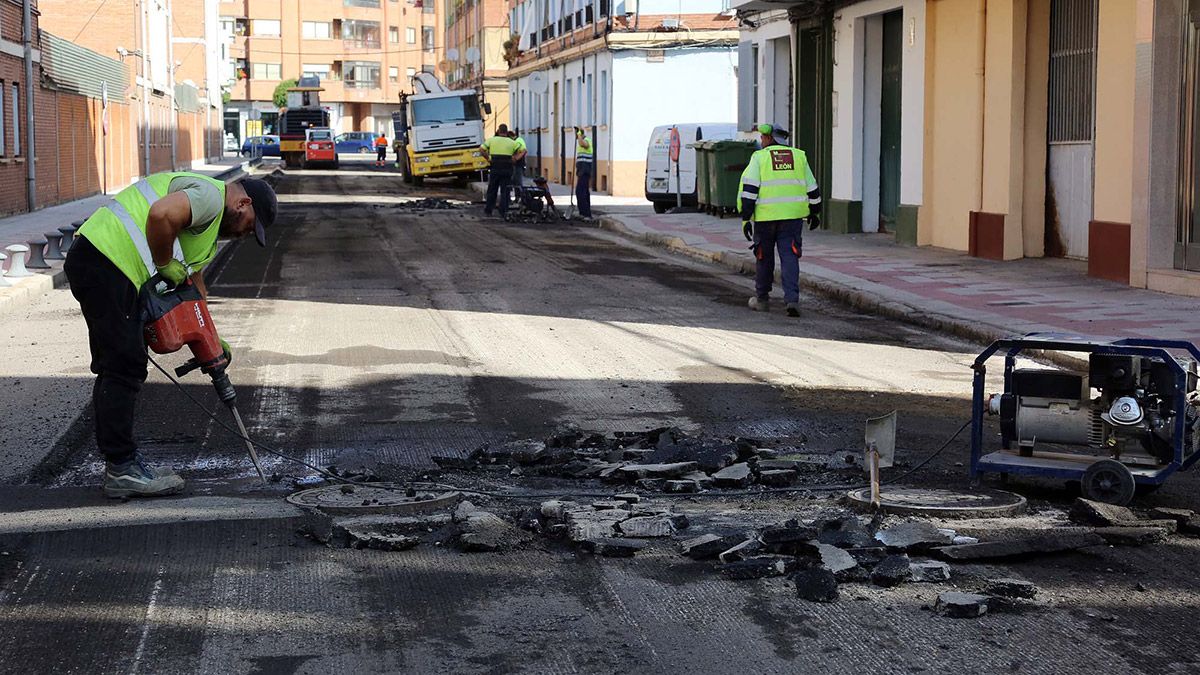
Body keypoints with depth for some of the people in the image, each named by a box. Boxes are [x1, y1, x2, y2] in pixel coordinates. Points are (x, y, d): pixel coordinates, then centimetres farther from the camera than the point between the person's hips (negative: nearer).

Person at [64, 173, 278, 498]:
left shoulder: (209, 221, 27)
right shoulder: (210, 194, -7)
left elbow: (193, 282, 33)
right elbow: (162, 214, -28)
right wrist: (165, 265, -12)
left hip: (96, 262, 11)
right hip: (105, 263, -11)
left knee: (115, 367, 14)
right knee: (124, 367, -7)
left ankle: (120, 461, 21)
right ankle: (122, 469, -3)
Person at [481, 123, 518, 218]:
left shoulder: (491, 140, 4)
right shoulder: (512, 142, 4)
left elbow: (482, 150, -4)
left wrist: (488, 159, 3)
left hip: (495, 168, 1)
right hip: (507, 169, -1)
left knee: (492, 190, 11)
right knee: (505, 191, 3)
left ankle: (488, 210, 14)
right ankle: (503, 212, 0)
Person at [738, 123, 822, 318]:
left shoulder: (759, 157, 0)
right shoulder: (799, 156, 9)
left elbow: (749, 189, -9)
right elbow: (812, 189, 13)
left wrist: (745, 217, -8)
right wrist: (814, 213, 25)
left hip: (765, 216, -2)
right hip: (793, 215, 2)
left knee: (764, 258, 12)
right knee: (790, 258, -1)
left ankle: (761, 299, 25)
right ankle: (792, 299, -16)